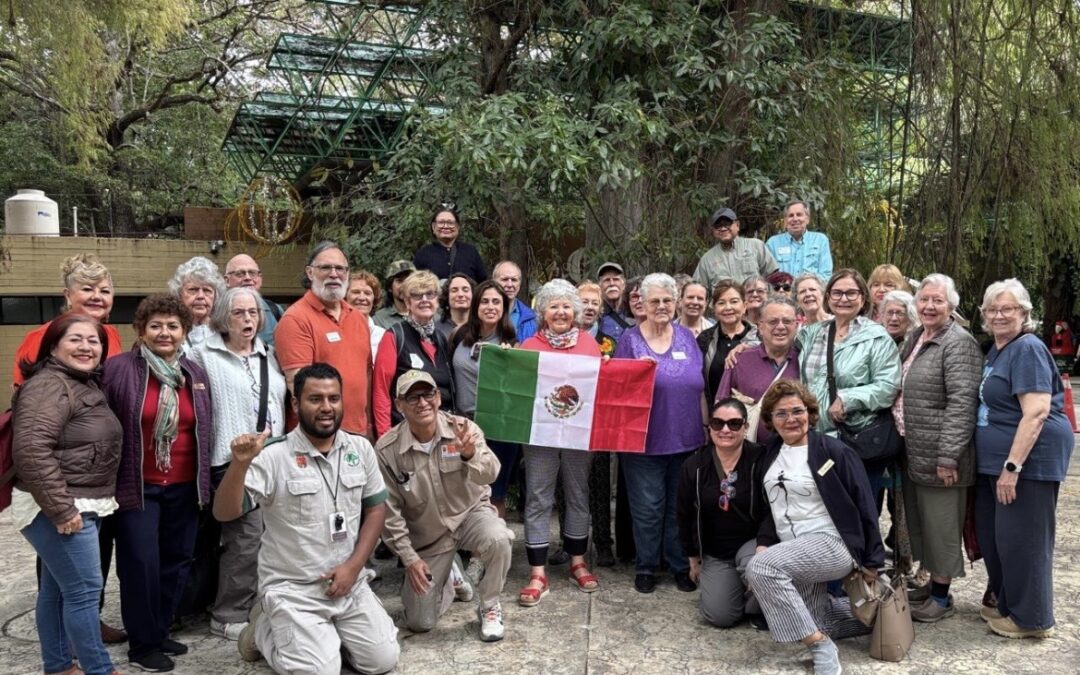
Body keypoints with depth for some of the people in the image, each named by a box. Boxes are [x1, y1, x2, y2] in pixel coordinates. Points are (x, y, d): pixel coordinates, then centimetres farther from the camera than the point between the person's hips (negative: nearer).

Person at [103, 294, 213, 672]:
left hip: (184, 487, 5)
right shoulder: (119, 369, -7)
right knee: (141, 563, -1)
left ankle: (160, 631, 29)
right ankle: (142, 644, 15)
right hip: (137, 486, -5)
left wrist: (204, 479, 14)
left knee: (176, 561, 12)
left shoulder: (196, 374, 8)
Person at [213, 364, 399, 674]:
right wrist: (240, 464, -36)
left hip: (349, 582, 5)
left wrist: (353, 565, -5)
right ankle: (265, 629, 13)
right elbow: (224, 514, -19)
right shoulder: (273, 456, -15)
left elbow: (376, 508, 6)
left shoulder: (360, 449, 0)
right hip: (292, 589, -4)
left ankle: (328, 632, 24)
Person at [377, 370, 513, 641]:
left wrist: (470, 456, -53)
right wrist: (409, 558, -10)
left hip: (471, 514, -1)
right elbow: (390, 511, -9)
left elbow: (489, 474, -32)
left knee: (498, 539, -35)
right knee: (420, 623, 0)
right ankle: (447, 578, 33)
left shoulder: (463, 429, -18)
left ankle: (489, 607, -6)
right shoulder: (387, 449, -18)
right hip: (427, 535, 1)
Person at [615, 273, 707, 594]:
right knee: (647, 508, 4)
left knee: (681, 506, 12)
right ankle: (646, 566, 20)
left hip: (686, 439, 3)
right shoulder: (630, 340, -1)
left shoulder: (686, 337, 8)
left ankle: (681, 565, 26)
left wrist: (706, 428, 10)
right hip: (645, 441, -3)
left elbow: (699, 388, 12)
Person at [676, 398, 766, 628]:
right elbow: (685, 516, 6)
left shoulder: (760, 460, -15)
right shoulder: (694, 466, -3)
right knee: (719, 615, -12)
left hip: (752, 542, -2)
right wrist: (693, 559, 10)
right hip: (714, 553, 3)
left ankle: (762, 608, -2)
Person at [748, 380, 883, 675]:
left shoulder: (833, 451, -9)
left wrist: (872, 561, -8)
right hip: (795, 554, 8)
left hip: (832, 543, -8)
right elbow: (769, 507, 14)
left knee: (761, 567, -29)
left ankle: (820, 645, -20)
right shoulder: (770, 454, 9)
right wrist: (764, 543, -4)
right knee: (814, 623, 11)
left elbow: (864, 505, -8)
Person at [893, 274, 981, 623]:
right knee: (920, 521, 16)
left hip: (939, 456, -8)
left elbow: (961, 402, -20)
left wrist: (948, 456, -23)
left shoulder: (958, 343, -13)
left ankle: (941, 597, 15)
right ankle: (929, 579, 30)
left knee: (940, 525, 2)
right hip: (913, 453, 8)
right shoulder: (916, 338, 13)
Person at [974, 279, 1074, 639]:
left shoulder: (1027, 349, -15)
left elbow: (1036, 412, -23)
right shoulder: (996, 350, 14)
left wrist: (1012, 466, -25)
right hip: (996, 460, 10)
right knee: (992, 534, 17)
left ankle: (1029, 618, 15)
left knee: (1021, 538, 0)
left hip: (1028, 459, -9)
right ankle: (1005, 602, 32)